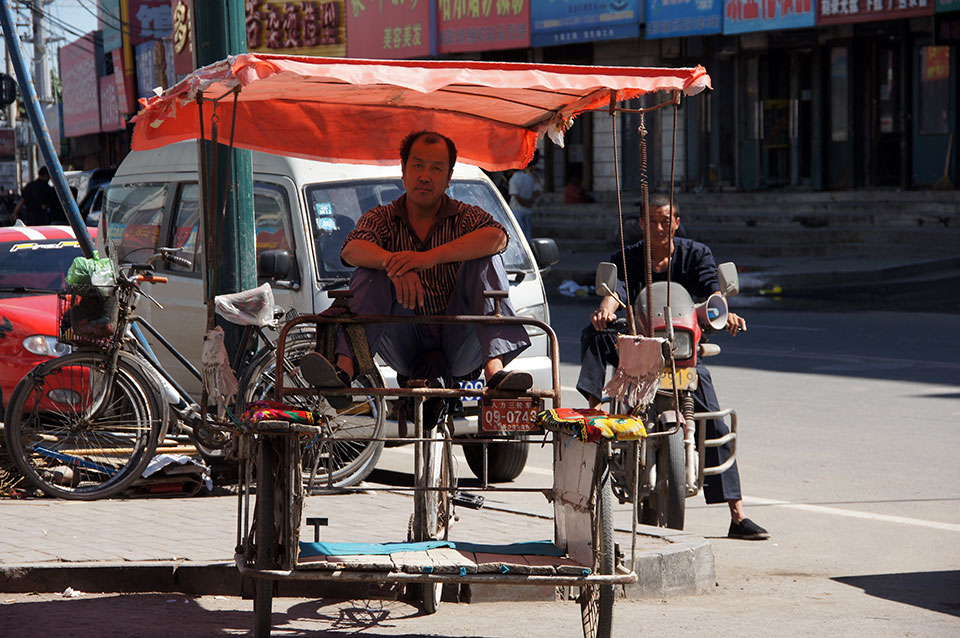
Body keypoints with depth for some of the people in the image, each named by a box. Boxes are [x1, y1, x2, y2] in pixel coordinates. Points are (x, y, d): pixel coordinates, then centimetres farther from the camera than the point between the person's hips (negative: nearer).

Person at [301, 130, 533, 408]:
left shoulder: (466, 217, 7)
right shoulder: (382, 218, 10)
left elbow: (497, 237, -18)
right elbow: (351, 250, -13)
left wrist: (432, 257, -31)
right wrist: (395, 262, -35)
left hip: (459, 347, 0)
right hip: (407, 348, 1)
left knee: (485, 261, -19)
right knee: (370, 272, -18)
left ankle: (494, 370, -38)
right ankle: (345, 369, -39)